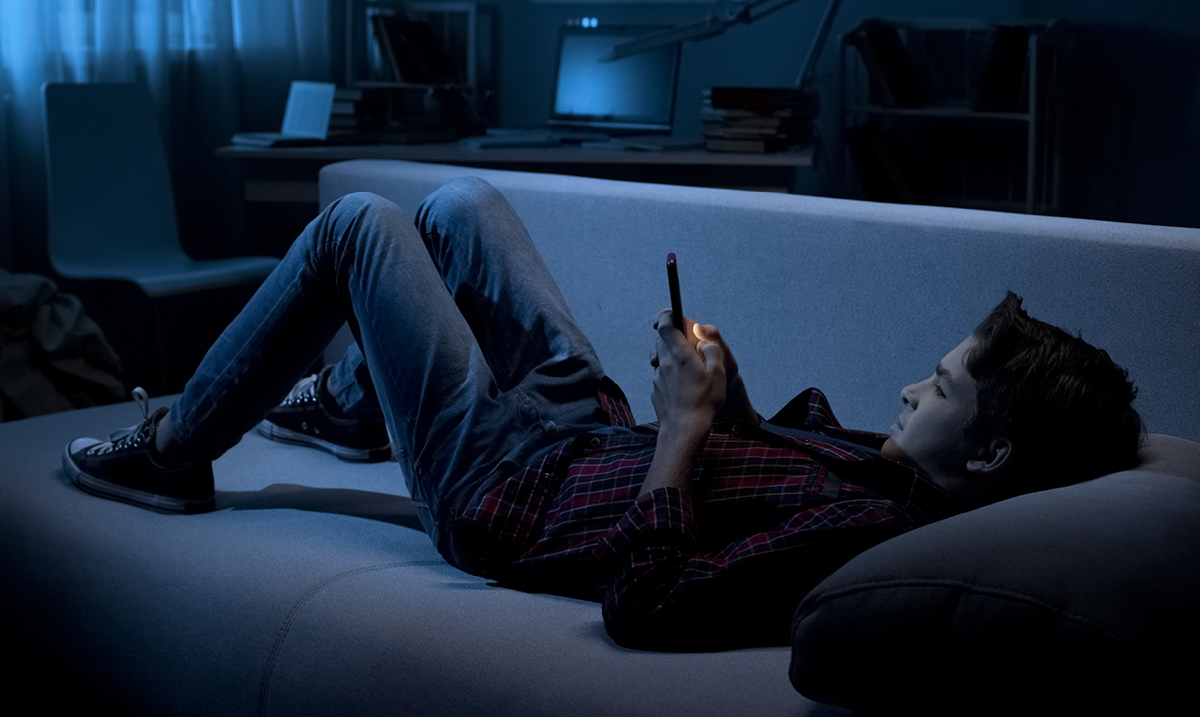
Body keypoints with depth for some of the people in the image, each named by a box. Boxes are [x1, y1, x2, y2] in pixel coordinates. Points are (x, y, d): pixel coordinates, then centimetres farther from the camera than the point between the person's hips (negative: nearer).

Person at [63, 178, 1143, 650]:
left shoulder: (867, 527, -36)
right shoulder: (908, 472, -9)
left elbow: (643, 602, -42)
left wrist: (684, 424, -33)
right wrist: (729, 394, -8)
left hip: (504, 484, -8)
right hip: (590, 422, 8)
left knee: (359, 222, -1)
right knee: (458, 202, 20)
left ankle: (173, 452, 20)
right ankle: (350, 406, 44)